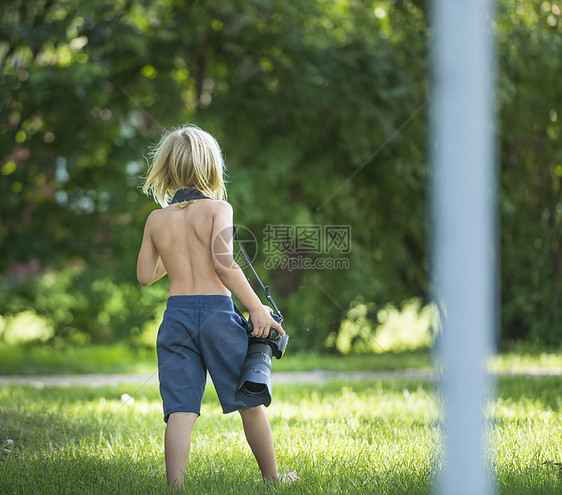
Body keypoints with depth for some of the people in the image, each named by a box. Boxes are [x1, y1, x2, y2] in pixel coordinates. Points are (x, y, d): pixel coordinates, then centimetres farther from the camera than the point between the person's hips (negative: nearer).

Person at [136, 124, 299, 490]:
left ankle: (175, 485, -11)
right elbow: (223, 262, -16)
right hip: (216, 309, -3)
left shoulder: (157, 219, 9)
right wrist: (257, 308, -15)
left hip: (175, 313, 3)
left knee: (181, 408, 0)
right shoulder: (218, 208, -3)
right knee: (249, 399, 12)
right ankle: (272, 476, 24)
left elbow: (145, 276, 14)